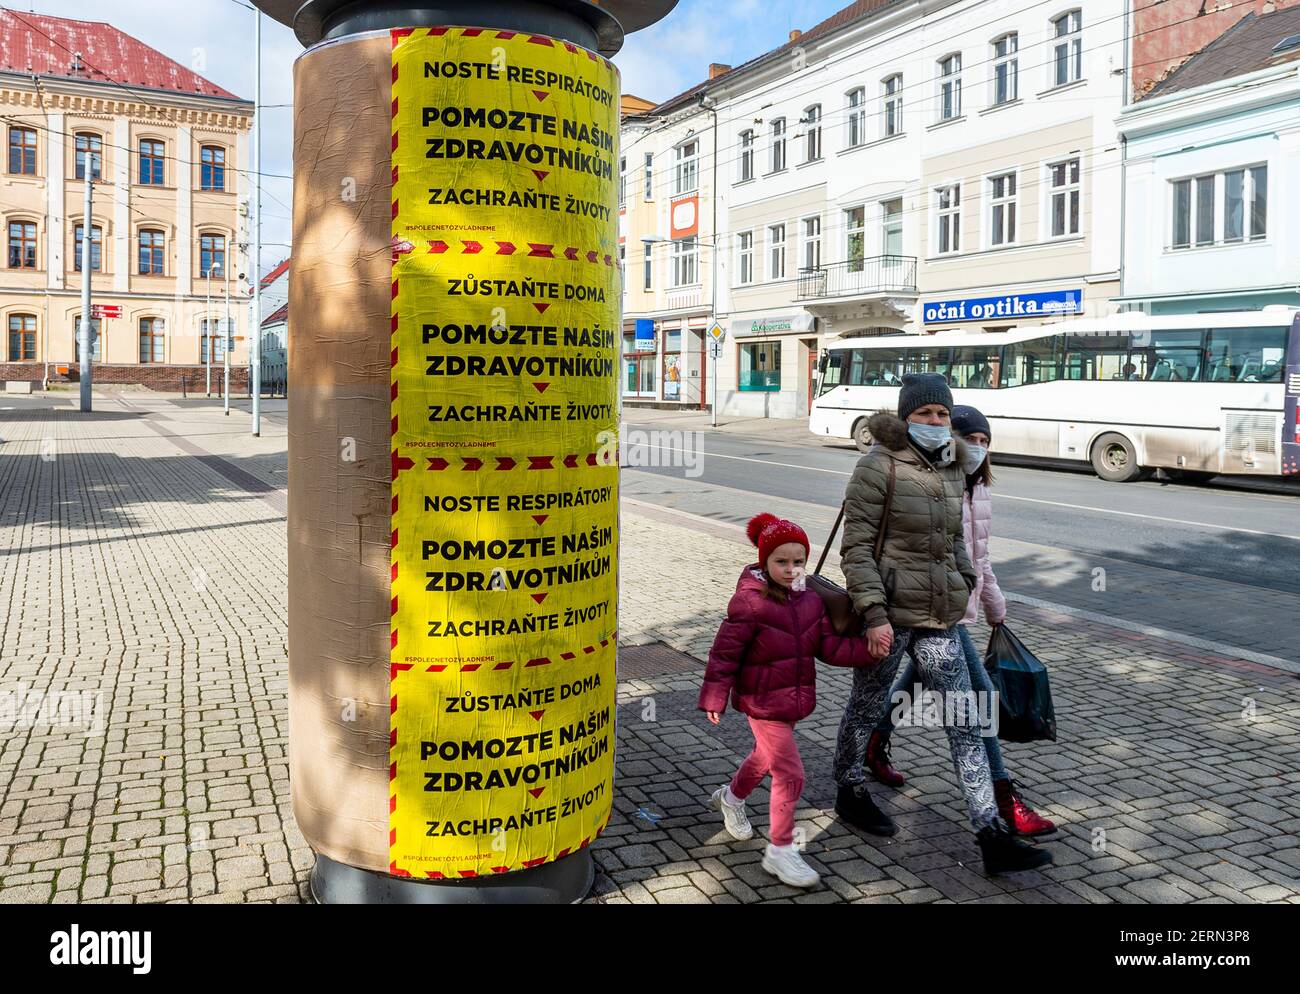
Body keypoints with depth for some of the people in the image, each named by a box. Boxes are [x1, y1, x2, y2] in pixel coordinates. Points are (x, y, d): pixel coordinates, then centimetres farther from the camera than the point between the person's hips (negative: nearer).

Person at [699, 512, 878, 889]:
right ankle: (780, 851, 7)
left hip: (794, 699, 8)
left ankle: (731, 797, 56)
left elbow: (828, 646, 1)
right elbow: (725, 652, -17)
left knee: (766, 757, 28)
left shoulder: (810, 601, 1)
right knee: (790, 774, -8)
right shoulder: (749, 601, -21)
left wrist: (867, 649, -13)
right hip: (762, 703, -7)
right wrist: (714, 698, -15)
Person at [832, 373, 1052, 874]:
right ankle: (851, 793, 36)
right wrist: (874, 613, -21)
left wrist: (965, 583, 15)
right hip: (889, 612, -6)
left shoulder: (952, 470, 8)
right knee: (866, 705, 13)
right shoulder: (879, 467, -12)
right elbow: (856, 547, -15)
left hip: (939, 617, 6)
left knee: (965, 721, 3)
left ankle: (992, 837, 6)